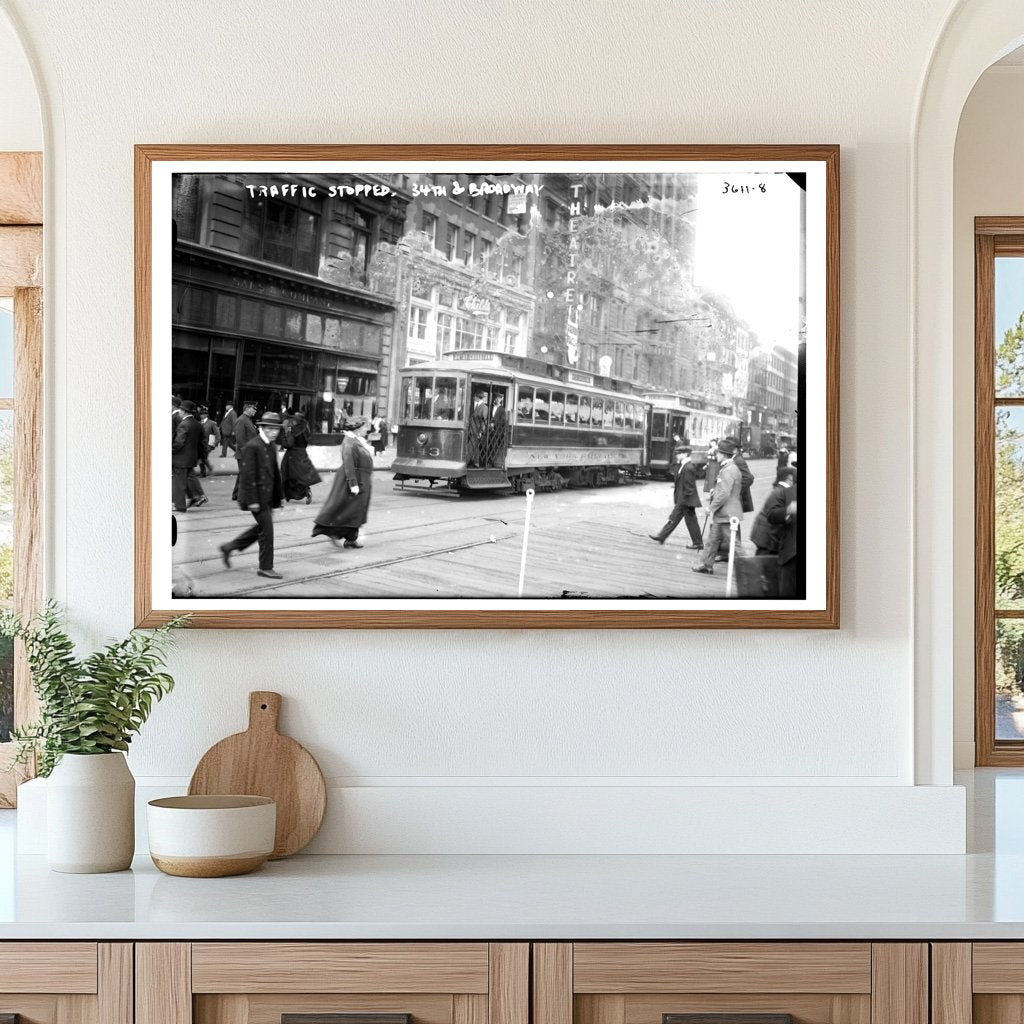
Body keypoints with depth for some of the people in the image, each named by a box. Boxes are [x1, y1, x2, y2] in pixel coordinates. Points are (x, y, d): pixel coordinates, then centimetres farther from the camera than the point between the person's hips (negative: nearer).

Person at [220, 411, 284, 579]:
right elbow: (248, 475, -20)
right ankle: (265, 567, 7)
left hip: (267, 495, 9)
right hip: (257, 496, -9)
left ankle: (228, 548, 30)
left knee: (262, 527, 18)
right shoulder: (252, 447, -18)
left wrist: (276, 498, 17)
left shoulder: (272, 447, 11)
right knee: (267, 529, -4)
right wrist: (252, 500, -21)